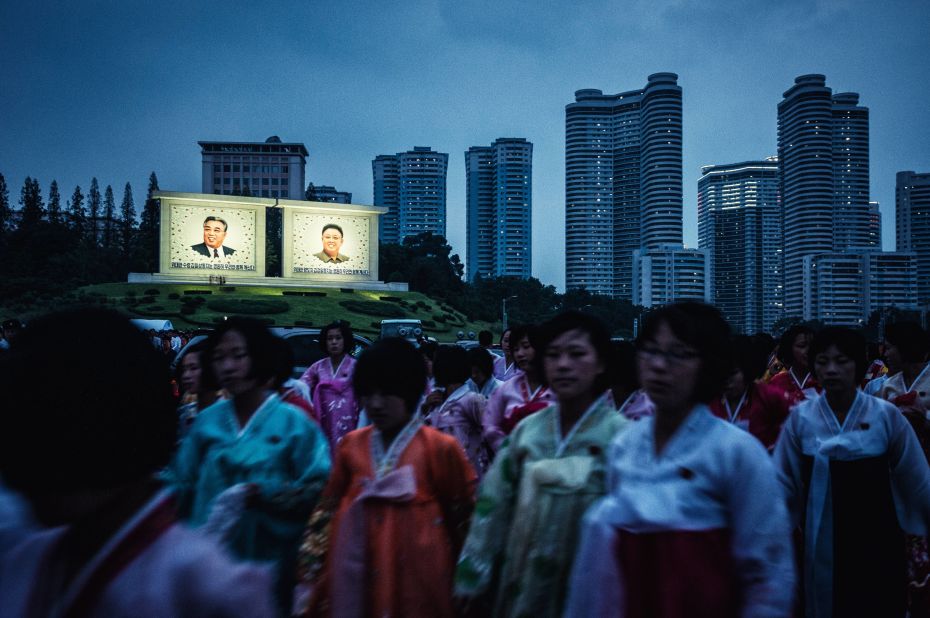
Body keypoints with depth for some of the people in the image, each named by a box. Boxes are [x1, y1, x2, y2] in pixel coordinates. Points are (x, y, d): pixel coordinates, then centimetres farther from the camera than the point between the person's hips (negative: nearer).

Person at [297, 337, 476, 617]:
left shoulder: (440, 448, -7)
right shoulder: (351, 445, 3)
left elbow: (466, 522, -1)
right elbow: (327, 513, 9)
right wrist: (310, 573, 8)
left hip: (417, 582, -3)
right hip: (354, 581, 3)